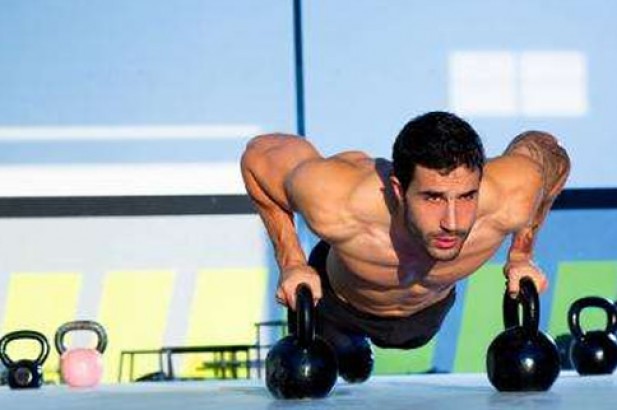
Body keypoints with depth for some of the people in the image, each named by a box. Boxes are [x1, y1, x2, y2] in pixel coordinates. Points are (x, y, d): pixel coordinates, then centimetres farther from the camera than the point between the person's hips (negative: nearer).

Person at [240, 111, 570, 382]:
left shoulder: (509, 201, -44)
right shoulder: (336, 206, -49)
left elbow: (549, 150, -19)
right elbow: (258, 153, -28)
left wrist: (521, 257, -17)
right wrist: (291, 264, -25)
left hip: (430, 310, 3)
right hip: (338, 303, -3)